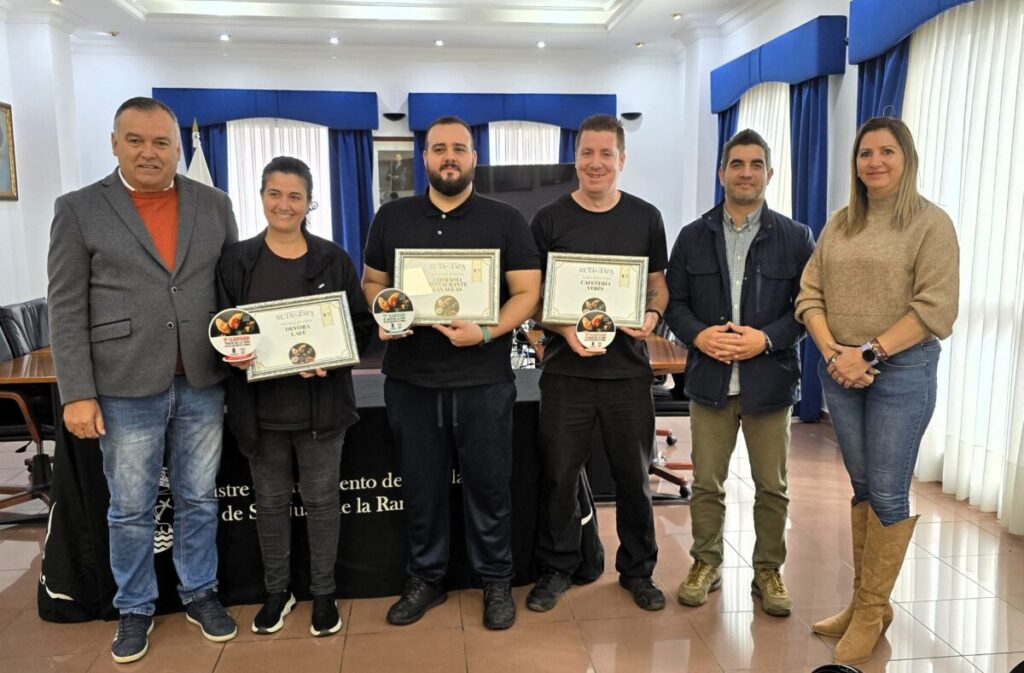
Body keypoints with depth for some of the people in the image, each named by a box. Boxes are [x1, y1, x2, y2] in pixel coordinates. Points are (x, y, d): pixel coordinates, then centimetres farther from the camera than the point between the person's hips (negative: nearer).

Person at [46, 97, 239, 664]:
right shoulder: (79, 209, -2)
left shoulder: (214, 205, 5)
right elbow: (67, 311, -4)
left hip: (203, 383, 2)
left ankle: (200, 593, 33)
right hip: (126, 388, -2)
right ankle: (135, 608, 31)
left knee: (199, 499, 14)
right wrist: (77, 394, -9)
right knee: (130, 509, 11)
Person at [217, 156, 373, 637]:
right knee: (270, 500, 15)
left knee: (321, 498, 11)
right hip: (260, 404, 1)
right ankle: (276, 590, 33)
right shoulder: (237, 259, 1)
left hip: (320, 402, -1)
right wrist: (236, 355, -17)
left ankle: (323, 592, 28)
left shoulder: (332, 259, 0)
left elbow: (362, 324, 0)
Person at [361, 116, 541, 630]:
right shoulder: (392, 218, 8)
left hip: (483, 381, -2)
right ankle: (425, 578, 31)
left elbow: (527, 293, -3)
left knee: (489, 484, 8)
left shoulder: (504, 220, 0)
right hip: (410, 379, 2)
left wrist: (486, 332, -19)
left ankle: (496, 581, 26)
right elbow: (372, 283, 13)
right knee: (421, 485, 13)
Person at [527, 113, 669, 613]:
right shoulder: (549, 220, 1)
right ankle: (556, 568, 25)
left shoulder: (645, 218, 5)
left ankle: (638, 569, 29)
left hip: (628, 369, 1)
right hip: (566, 369, -1)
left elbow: (658, 286, 12)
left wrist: (652, 316, -10)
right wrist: (566, 330, -14)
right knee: (558, 473, 6)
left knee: (634, 475, 11)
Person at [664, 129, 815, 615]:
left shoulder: (795, 238, 1)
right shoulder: (694, 236, 6)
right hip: (709, 378, 1)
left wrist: (766, 338, -16)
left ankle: (768, 570, 27)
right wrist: (699, 335, -13)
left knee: (771, 486, 10)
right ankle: (706, 564, 28)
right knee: (707, 483, 10)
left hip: (770, 380, -1)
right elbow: (673, 301, 5)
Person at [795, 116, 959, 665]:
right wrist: (832, 352, -11)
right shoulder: (839, 224, 10)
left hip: (902, 370, -4)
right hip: (839, 371, 5)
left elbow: (936, 309, -13)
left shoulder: (931, 223, -4)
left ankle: (872, 611, 15)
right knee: (861, 489, 13)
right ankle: (862, 602, 25)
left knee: (888, 494, 0)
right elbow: (810, 295, 4)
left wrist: (870, 353, -18)